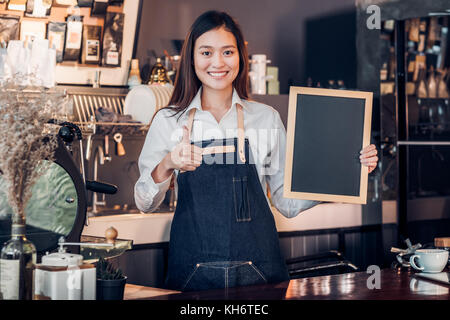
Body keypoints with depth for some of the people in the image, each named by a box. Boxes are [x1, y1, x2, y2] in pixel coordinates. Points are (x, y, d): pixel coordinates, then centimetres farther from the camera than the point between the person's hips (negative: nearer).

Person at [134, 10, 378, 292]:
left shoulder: (266, 118, 7)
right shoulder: (168, 120, 4)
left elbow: (288, 202, 7)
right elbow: (145, 203, -2)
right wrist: (167, 166, -22)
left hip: (258, 268, 1)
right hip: (194, 273, -1)